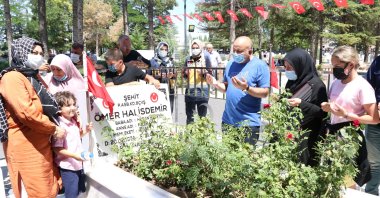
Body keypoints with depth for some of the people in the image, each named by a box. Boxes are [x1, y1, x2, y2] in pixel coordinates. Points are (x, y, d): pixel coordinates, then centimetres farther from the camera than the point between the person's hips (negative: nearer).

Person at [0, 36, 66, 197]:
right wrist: (54, 129, -14)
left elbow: (47, 105, 26)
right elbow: (28, 113, -23)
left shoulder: (34, 76, 17)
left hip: (43, 143, 9)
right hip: (27, 147, -9)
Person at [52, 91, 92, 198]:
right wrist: (74, 155, -28)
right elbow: (57, 149, -23)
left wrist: (85, 131, 6)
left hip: (78, 164, 9)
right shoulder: (60, 126, -22)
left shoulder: (74, 122, 5)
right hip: (68, 167, -9)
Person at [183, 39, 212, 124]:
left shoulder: (205, 58, 0)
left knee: (202, 116, 3)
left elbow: (210, 74, -1)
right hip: (189, 90, 3)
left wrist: (204, 72, -20)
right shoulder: (188, 59, 10)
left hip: (202, 90, -3)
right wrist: (186, 73, -5)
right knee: (189, 116, 12)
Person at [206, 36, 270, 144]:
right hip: (228, 120, 6)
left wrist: (246, 88, -25)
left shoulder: (260, 66, -7)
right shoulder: (231, 64, 10)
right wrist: (216, 84, -4)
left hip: (249, 123, -5)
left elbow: (265, 93, -10)